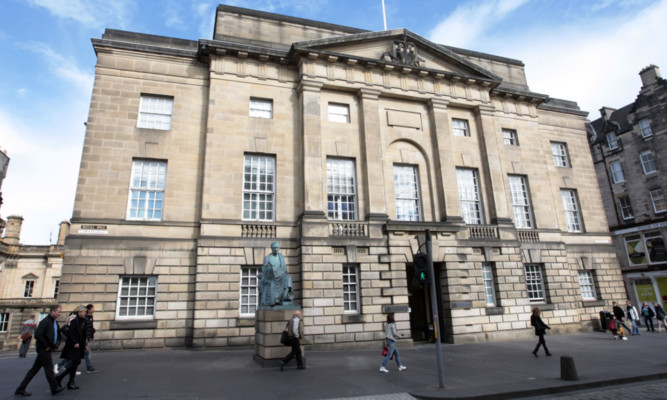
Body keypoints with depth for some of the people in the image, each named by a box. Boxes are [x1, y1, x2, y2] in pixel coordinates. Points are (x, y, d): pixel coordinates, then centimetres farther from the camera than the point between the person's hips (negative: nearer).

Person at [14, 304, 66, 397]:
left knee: (35, 369, 13)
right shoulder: (45, 321, -17)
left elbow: (58, 334, 24)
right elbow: (38, 335, -25)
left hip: (46, 349, 9)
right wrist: (46, 346, -18)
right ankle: (55, 388, 6)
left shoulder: (55, 322, 12)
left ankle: (21, 389, 20)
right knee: (49, 368, -2)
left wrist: (57, 344, 8)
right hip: (43, 349, -9)